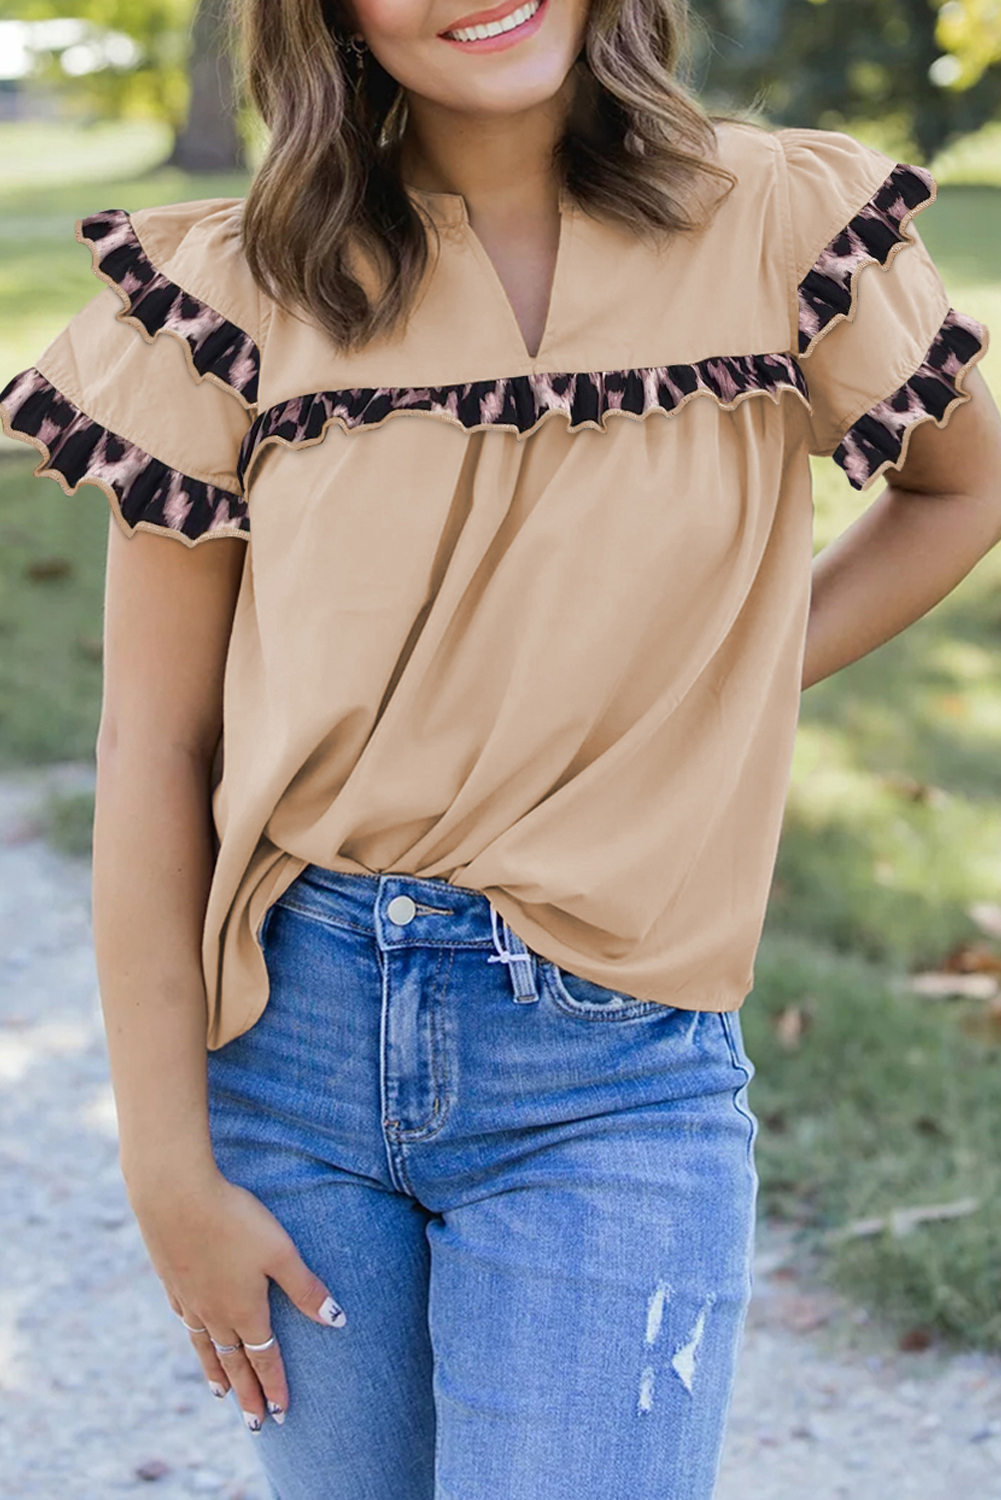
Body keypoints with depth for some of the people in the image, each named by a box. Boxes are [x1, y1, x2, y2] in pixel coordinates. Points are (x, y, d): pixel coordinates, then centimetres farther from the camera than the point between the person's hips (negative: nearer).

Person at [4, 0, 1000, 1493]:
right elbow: (154, 750, -2)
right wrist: (171, 1174, -4)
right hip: (290, 1033, 1)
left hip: (611, 1079, -1)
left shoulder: (780, 228, -4)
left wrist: (708, 698, 3)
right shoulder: (238, 294, -4)